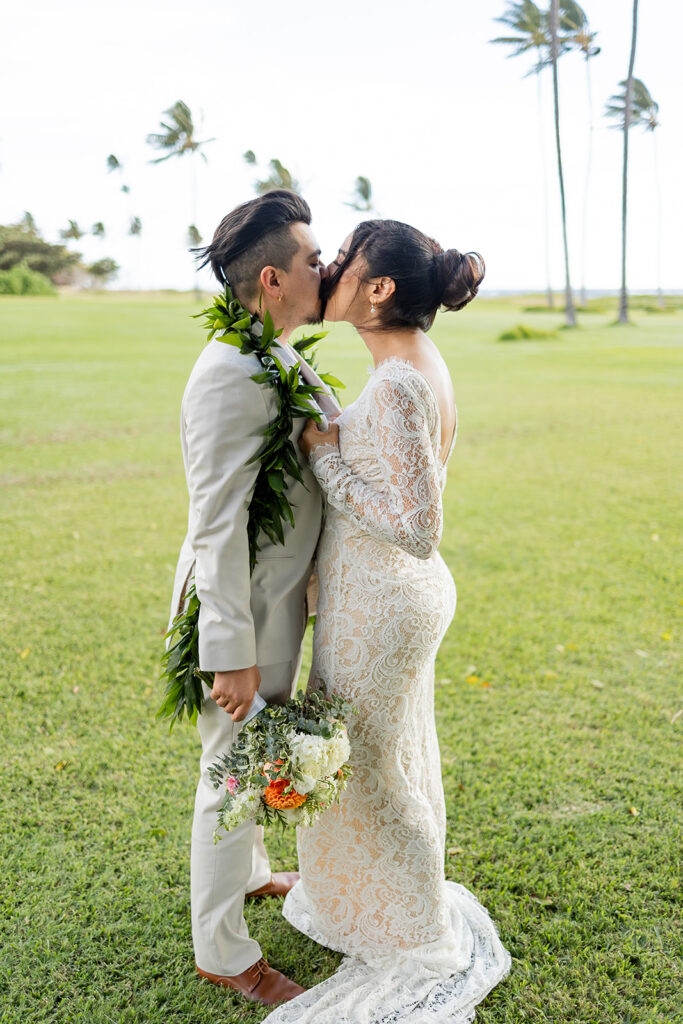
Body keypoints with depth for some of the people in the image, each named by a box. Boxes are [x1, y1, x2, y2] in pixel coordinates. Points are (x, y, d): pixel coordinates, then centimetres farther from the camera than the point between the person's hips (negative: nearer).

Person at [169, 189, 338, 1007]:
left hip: (279, 594, 9)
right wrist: (233, 654, -23)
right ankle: (222, 951, 26)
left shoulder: (275, 359, 5)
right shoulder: (231, 375, -26)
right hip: (247, 607, -9)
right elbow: (218, 523, -26)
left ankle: (249, 871, 50)